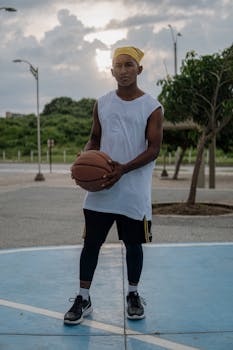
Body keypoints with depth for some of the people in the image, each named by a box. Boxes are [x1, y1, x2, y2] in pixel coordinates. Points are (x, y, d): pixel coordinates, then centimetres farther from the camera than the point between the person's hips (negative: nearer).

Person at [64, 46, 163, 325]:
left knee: (133, 244, 10)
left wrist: (123, 169, -22)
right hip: (101, 187, 3)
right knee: (91, 242, 4)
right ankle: (83, 299, 17)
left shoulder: (152, 107, -4)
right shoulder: (102, 103, 7)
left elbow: (153, 149, -8)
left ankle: (133, 295, 29)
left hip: (134, 191, -2)